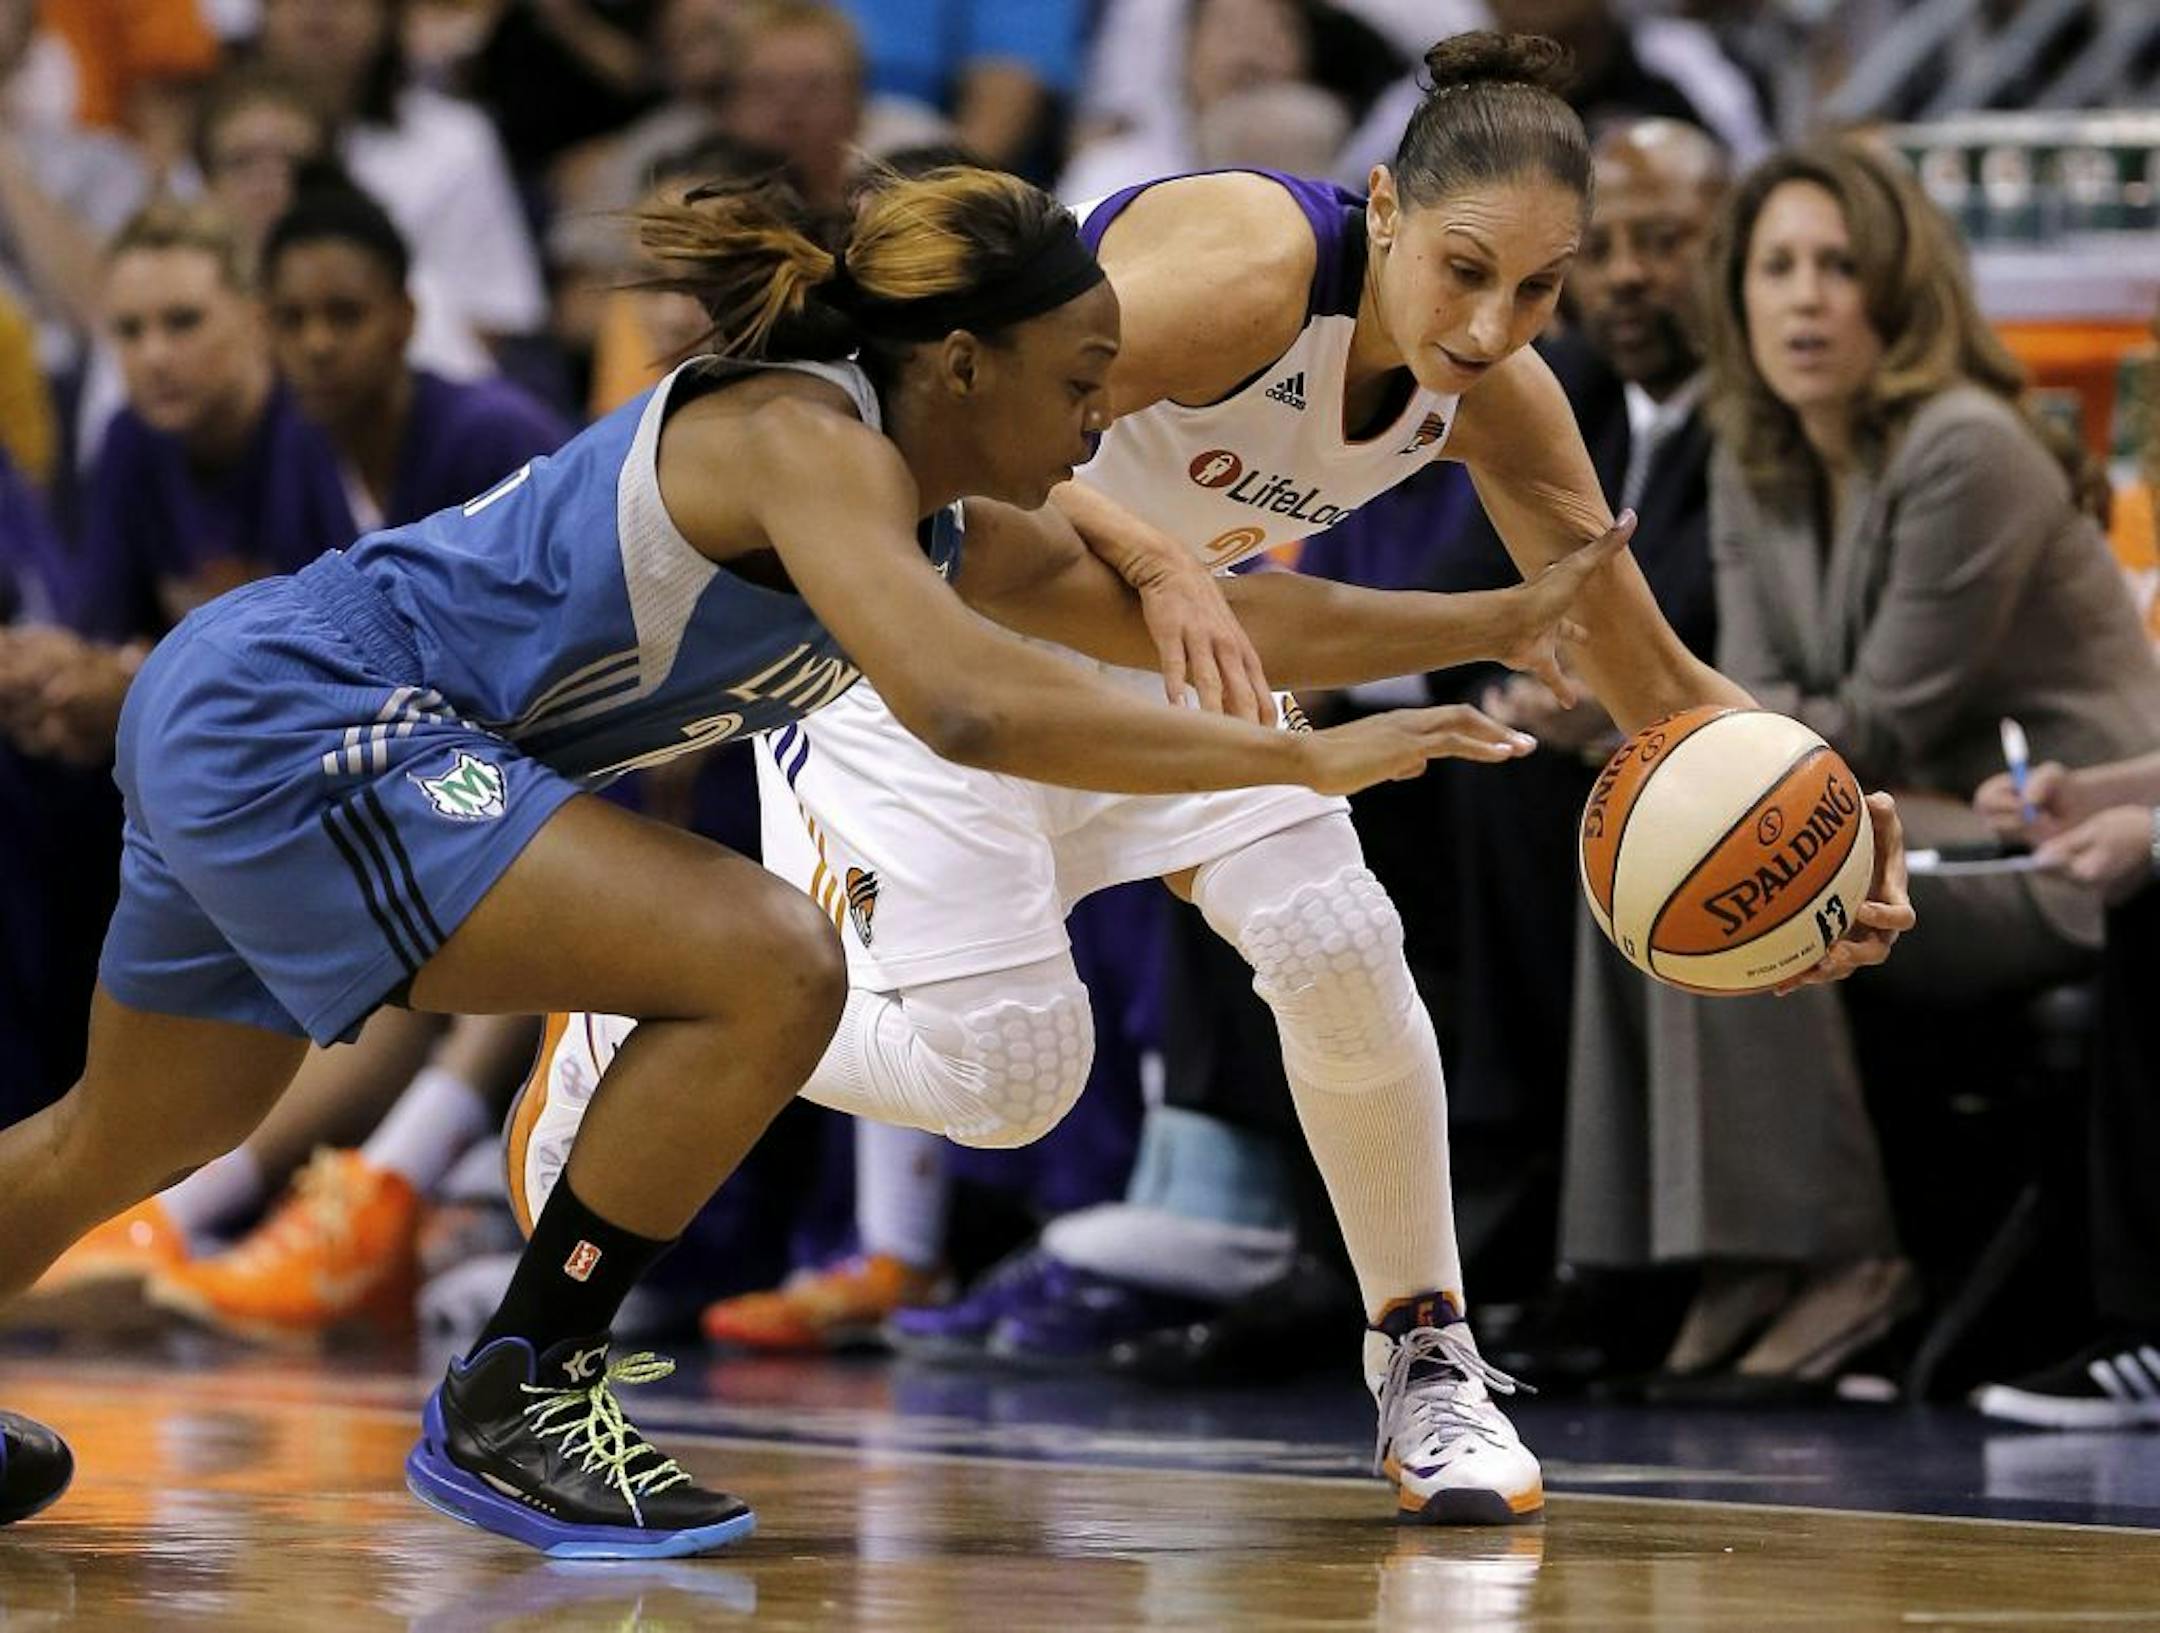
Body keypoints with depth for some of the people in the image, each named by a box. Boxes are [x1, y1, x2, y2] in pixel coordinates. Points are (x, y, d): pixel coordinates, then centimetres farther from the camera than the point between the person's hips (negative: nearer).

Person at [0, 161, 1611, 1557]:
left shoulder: (940, 524, 8)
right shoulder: (803, 436, -20)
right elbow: (965, 701, -35)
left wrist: (1490, 622, 15)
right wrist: (1313, 757, -32)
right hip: (296, 708, -10)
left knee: (131, 1144, 27)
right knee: (772, 971, -16)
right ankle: (512, 1406, -5)